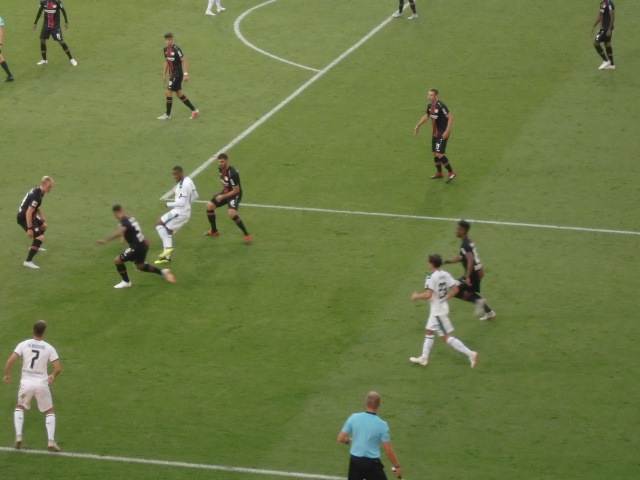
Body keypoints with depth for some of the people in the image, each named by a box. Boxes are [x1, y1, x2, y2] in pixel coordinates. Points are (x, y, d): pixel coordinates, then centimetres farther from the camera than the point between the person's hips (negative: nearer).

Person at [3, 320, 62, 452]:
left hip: (26, 383, 1)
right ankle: (51, 440, 1)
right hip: (42, 384, -1)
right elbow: (58, 368, -6)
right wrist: (53, 376, 16)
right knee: (50, 412, 16)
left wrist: (7, 374, 7)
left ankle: (18, 436, 8)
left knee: (19, 408, 25)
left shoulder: (24, 344, -2)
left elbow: (10, 360, -10)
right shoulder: (49, 348, -3)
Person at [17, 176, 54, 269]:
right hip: (24, 218, -10)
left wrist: (41, 216, 26)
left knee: (44, 226, 33)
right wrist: (29, 229, -30)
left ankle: (35, 247, 54)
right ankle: (28, 261, -18)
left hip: (30, 216, 10)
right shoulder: (36, 196, -30)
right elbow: (28, 212, -32)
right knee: (40, 237, -20)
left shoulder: (37, 190, 2)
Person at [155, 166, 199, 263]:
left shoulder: (182, 185, -22)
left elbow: (181, 202, -26)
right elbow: (195, 196, 19)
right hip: (185, 212, 10)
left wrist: (168, 204, -15)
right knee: (168, 231, 15)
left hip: (180, 212, -10)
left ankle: (168, 246, -12)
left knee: (159, 224, -6)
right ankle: (166, 256, 17)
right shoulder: (188, 181, 9)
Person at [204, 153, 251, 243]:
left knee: (231, 213, -30)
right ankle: (214, 231, 25)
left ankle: (247, 235, -16)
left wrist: (223, 197, -22)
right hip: (225, 192, 9)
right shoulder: (221, 169, -5)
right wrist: (223, 192, 13)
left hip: (235, 195, -9)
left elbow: (236, 191, -26)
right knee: (209, 205, 6)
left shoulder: (232, 173, -31)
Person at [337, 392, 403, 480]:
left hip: (355, 460, 3)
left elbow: (340, 438, -2)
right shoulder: (381, 425, -14)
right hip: (372, 463, -3)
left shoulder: (353, 418, -7)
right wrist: (396, 467, 2)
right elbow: (388, 451, -12)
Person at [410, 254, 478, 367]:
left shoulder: (432, 277, -23)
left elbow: (428, 295, -28)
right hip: (441, 307, 9)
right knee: (428, 331, 21)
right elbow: (455, 289, 3)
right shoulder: (445, 275, 1)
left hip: (438, 311, -9)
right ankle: (424, 358, 29)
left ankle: (470, 354, -6)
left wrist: (417, 296, -10)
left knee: (446, 336, -3)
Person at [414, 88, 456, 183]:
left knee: (439, 153, -14)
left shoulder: (441, 106, -21)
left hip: (442, 133, -9)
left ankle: (451, 173, -5)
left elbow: (450, 117, -20)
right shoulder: (430, 105, 5)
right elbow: (426, 116, 24)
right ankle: (439, 173, 29)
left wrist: (447, 131, -24)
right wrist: (418, 125, 24)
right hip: (435, 132, 9)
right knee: (435, 153, 14)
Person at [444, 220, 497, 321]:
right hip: (478, 271, 10)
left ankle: (478, 301, -7)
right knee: (470, 293, 26)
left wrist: (467, 277, -33)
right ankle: (489, 313, 32)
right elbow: (461, 258, 23)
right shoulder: (468, 242, 11)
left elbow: (470, 260, -30)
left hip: (473, 273, -10)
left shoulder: (465, 245, -20)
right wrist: (446, 261, 21)